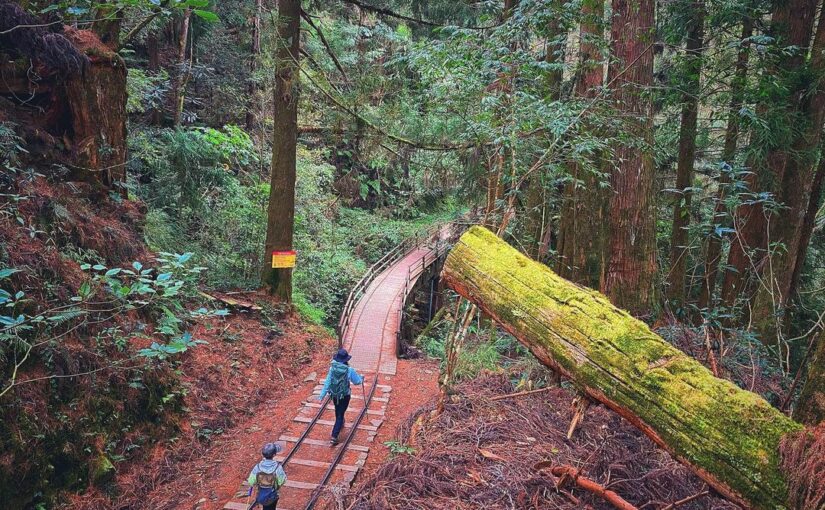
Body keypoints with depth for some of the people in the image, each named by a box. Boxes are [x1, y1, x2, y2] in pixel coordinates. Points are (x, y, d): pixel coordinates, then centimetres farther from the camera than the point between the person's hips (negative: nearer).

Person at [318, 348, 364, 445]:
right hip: (345, 396, -4)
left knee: (338, 411, 30)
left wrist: (322, 395, -5)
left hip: (334, 394, 4)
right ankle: (334, 436, -4)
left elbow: (327, 382, -11)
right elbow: (357, 381, -8)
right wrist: (362, 379, 15)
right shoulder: (349, 370, -20)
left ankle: (340, 424, 57)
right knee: (340, 414, 4)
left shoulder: (332, 368, -14)